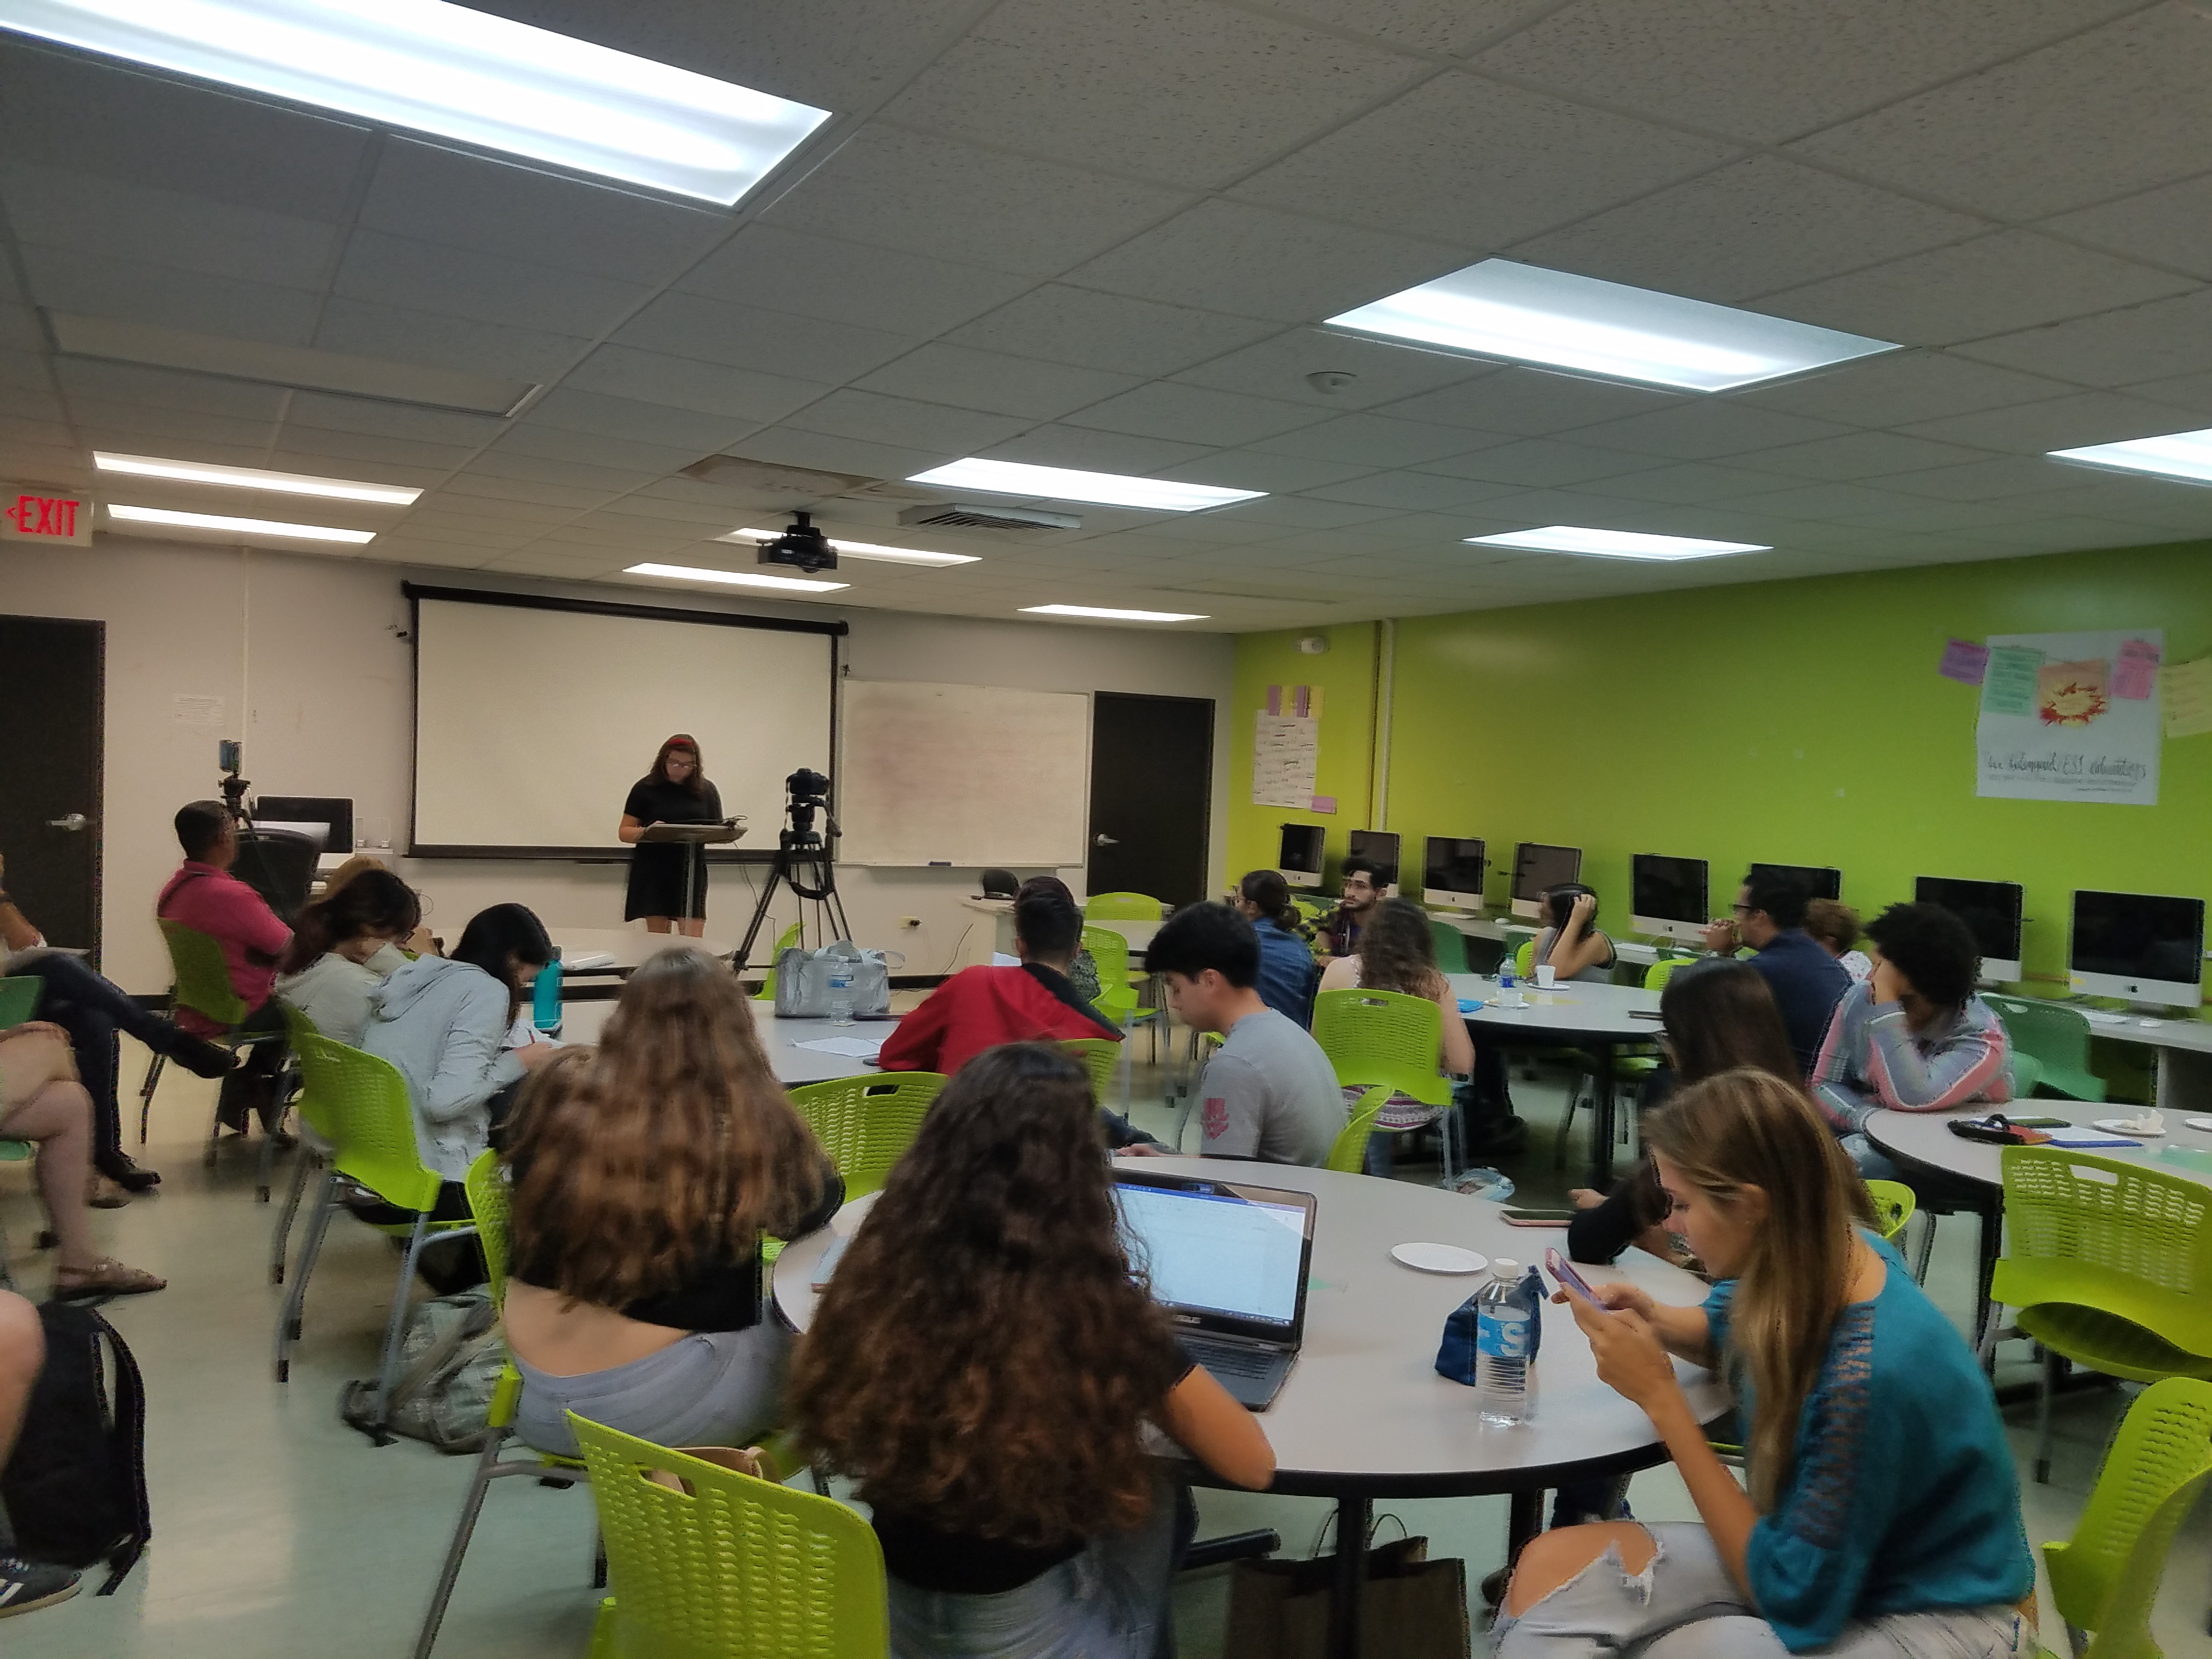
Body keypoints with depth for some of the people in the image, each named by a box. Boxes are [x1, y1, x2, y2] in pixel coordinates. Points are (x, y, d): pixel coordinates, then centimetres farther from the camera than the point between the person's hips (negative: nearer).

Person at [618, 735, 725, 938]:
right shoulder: (646, 788, 2)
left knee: (692, 940, -6)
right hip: (653, 873, -1)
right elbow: (625, 832, 2)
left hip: (691, 871, 1)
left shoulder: (706, 791, 8)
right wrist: (646, 832, -19)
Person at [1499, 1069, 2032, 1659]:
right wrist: (1656, 1323, -9)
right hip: (1819, 1552, 7)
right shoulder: (1822, 1262, -11)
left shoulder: (1870, 1375, -33)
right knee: (1550, 1564, -10)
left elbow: (1793, 1596, -23)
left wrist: (1659, 1396, -25)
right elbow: (1730, 1331, 15)